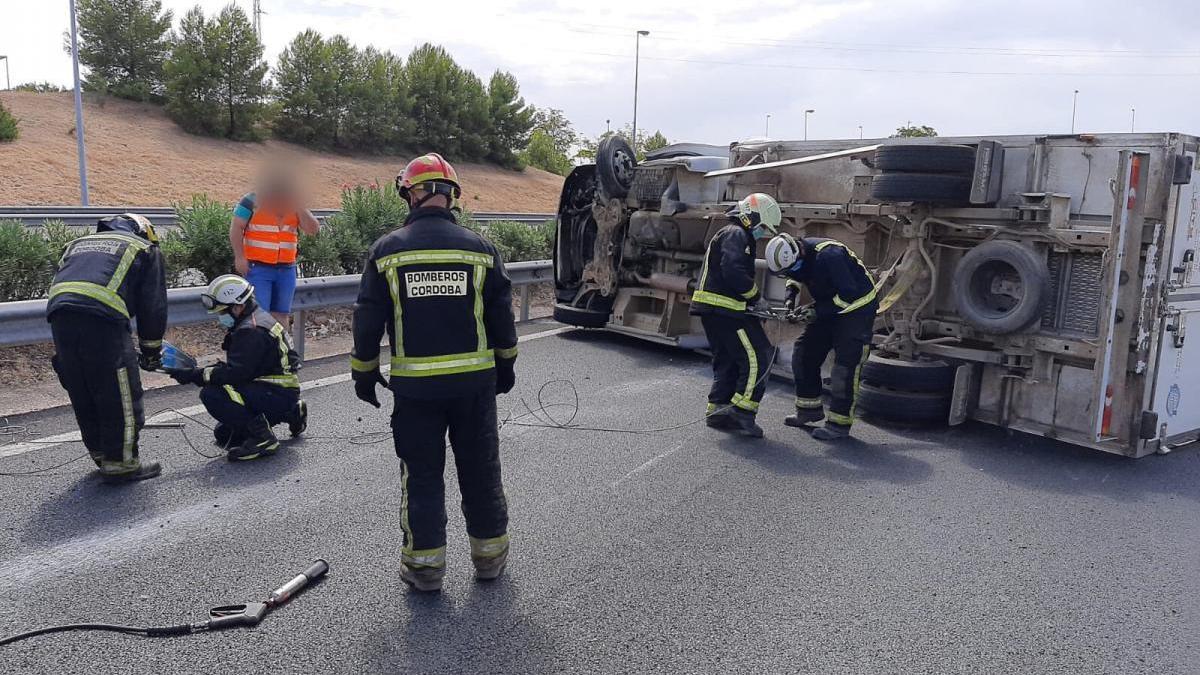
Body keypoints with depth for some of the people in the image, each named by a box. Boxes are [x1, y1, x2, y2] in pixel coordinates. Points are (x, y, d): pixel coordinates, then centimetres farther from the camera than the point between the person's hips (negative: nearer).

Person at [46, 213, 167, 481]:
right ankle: (120, 462, 8)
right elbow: (153, 306, 14)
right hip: (102, 316, -6)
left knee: (82, 395, 18)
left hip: (58, 314, 6)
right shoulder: (145, 250, 20)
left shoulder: (78, 244, 36)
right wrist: (151, 349, 23)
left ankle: (101, 454, 30)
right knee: (121, 395, 4)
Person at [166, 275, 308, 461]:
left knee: (212, 395, -23)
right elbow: (237, 367, 16)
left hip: (278, 395, -11)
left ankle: (261, 437, -16)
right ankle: (290, 414, 20)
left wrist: (195, 375, -20)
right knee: (224, 435, 20)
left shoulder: (252, 332, -20)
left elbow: (235, 373, -27)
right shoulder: (256, 321, 13)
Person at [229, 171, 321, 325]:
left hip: (286, 270, 5)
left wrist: (300, 208, -9)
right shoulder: (253, 201, -4)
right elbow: (236, 228, -6)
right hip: (257, 267, -5)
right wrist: (239, 257, -12)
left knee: (281, 314, 11)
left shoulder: (295, 206, 10)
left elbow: (314, 230, 0)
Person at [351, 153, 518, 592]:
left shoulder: (387, 250, -4)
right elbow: (502, 317, 3)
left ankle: (425, 564, 18)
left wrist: (364, 374, 11)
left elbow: (367, 321, -1)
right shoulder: (480, 248, -2)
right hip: (475, 382, 1)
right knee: (480, 468, 14)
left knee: (421, 474, 11)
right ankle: (489, 555, 26)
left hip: (414, 386, -1)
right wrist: (505, 366, 16)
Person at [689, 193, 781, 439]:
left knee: (728, 361, 15)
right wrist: (755, 294, -10)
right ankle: (741, 412, -9)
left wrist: (751, 303, 10)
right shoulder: (736, 235, -8)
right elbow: (733, 272, -23)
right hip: (724, 310, -11)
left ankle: (717, 411, 15)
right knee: (757, 358, -8)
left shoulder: (733, 235, 25)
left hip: (712, 310, 11)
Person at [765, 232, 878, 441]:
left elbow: (849, 295, -30)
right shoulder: (795, 254, -8)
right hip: (828, 308, 8)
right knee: (803, 351, 6)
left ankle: (839, 423, -5)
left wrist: (818, 311, -29)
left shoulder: (829, 256, -33)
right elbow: (795, 277, 15)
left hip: (857, 308, -8)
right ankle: (810, 408, 19)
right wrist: (791, 296, -3)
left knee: (845, 364, -13)